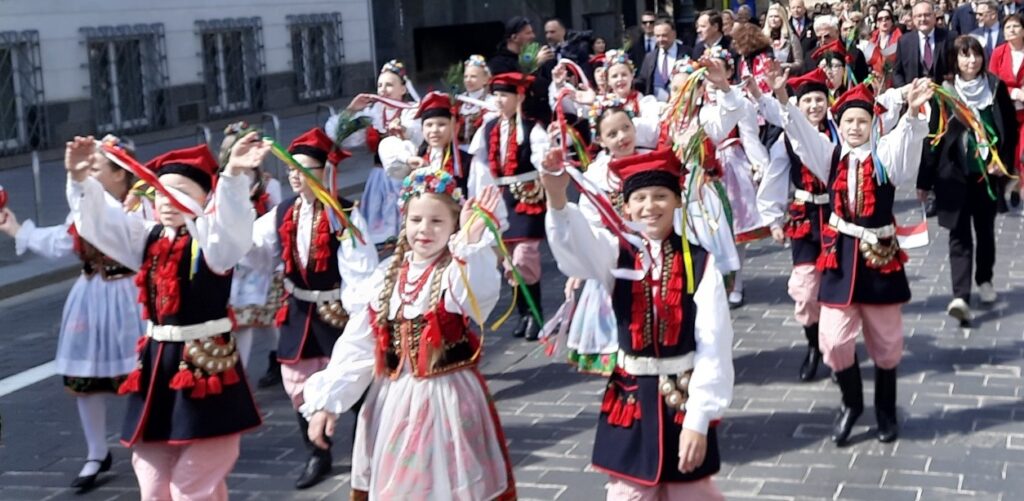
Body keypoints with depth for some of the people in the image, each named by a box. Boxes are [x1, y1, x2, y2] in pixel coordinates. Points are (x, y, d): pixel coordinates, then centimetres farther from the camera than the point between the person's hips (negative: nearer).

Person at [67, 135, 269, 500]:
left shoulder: (212, 238, -8)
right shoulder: (147, 238, 11)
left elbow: (231, 219, -29)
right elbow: (98, 219, 10)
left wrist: (233, 175, -47)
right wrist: (80, 180, -8)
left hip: (205, 361, -7)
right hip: (155, 365, 7)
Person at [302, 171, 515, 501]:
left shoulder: (462, 269, -7)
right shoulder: (387, 276, 6)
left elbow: (480, 294, -34)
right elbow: (357, 345, 7)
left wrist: (471, 242, -51)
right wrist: (327, 400, 2)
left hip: (448, 400, -4)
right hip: (393, 403, 5)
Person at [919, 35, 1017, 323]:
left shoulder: (996, 87, 0)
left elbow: (1011, 128, 5)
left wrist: (1003, 160, -8)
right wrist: (925, 179, -3)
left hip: (987, 171, 2)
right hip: (954, 173, -2)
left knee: (985, 229, 15)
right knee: (959, 234, -7)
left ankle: (984, 280, 36)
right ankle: (961, 296, -15)